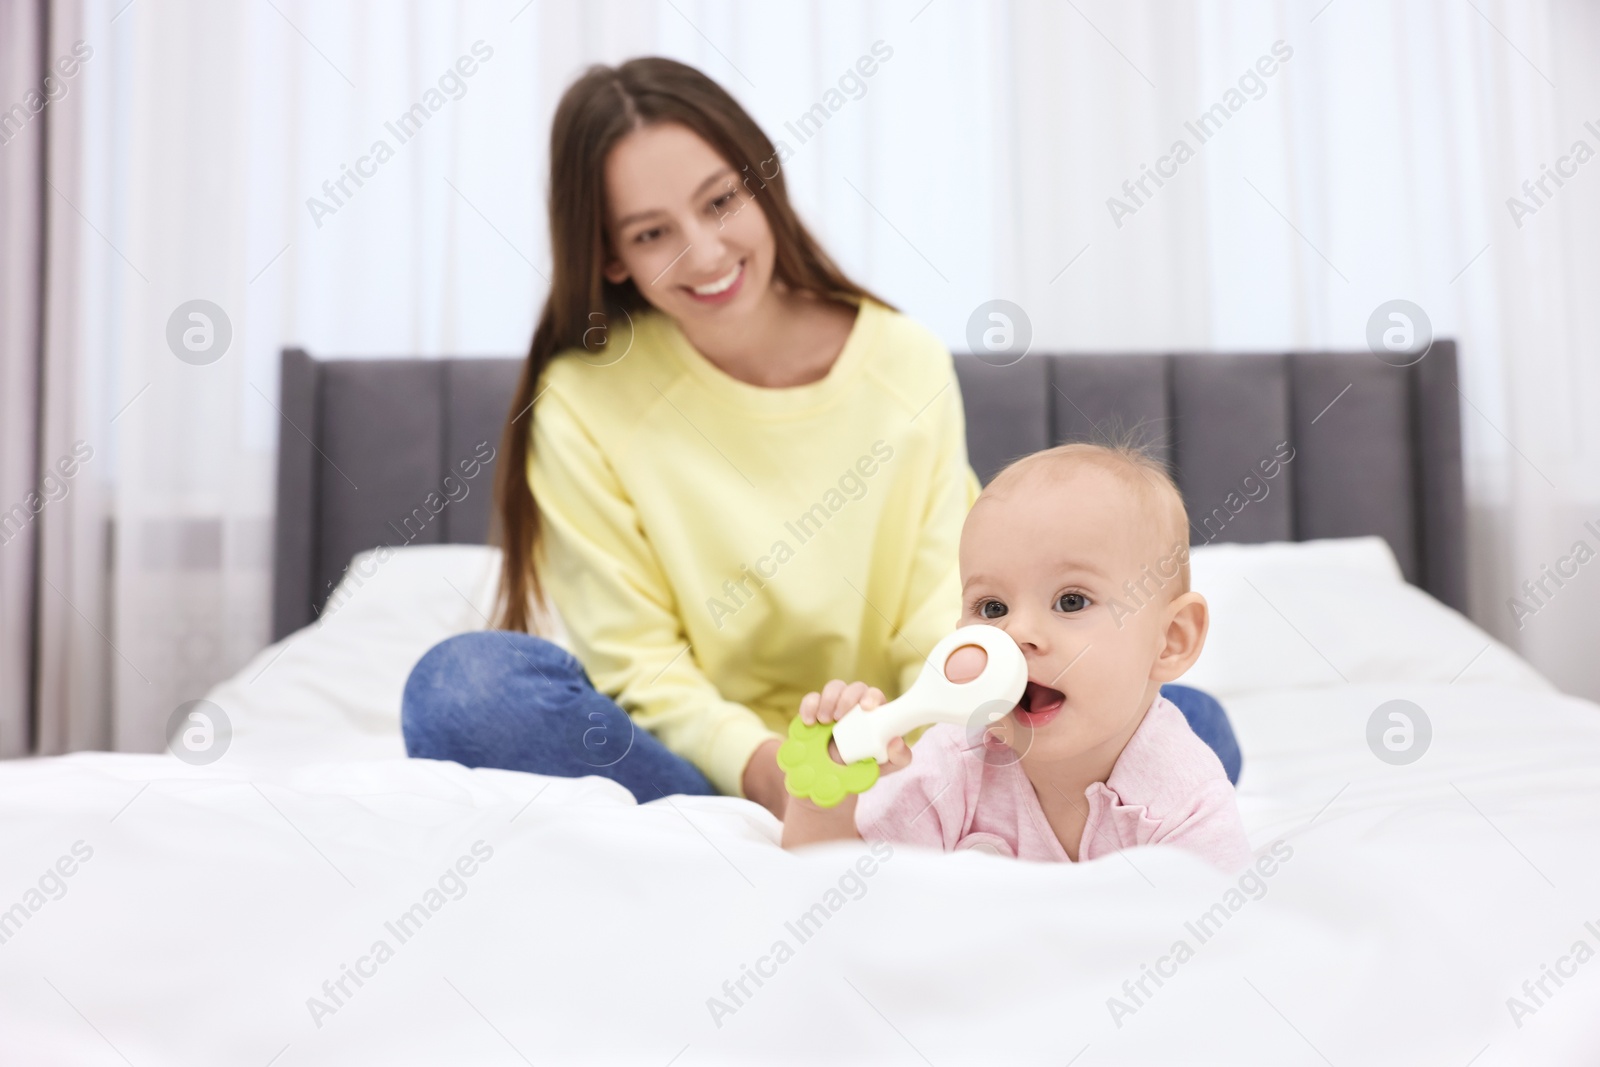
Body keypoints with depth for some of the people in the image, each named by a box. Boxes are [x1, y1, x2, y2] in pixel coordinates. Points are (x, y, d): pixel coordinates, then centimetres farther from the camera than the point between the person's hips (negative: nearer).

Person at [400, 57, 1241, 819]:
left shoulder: (907, 366, 2)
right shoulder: (584, 403, -4)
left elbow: (943, 617, -3)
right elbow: (639, 662, -8)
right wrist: (760, 767, -27)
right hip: (700, 763, -1)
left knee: (1188, 723, -18)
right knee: (464, 683, -30)